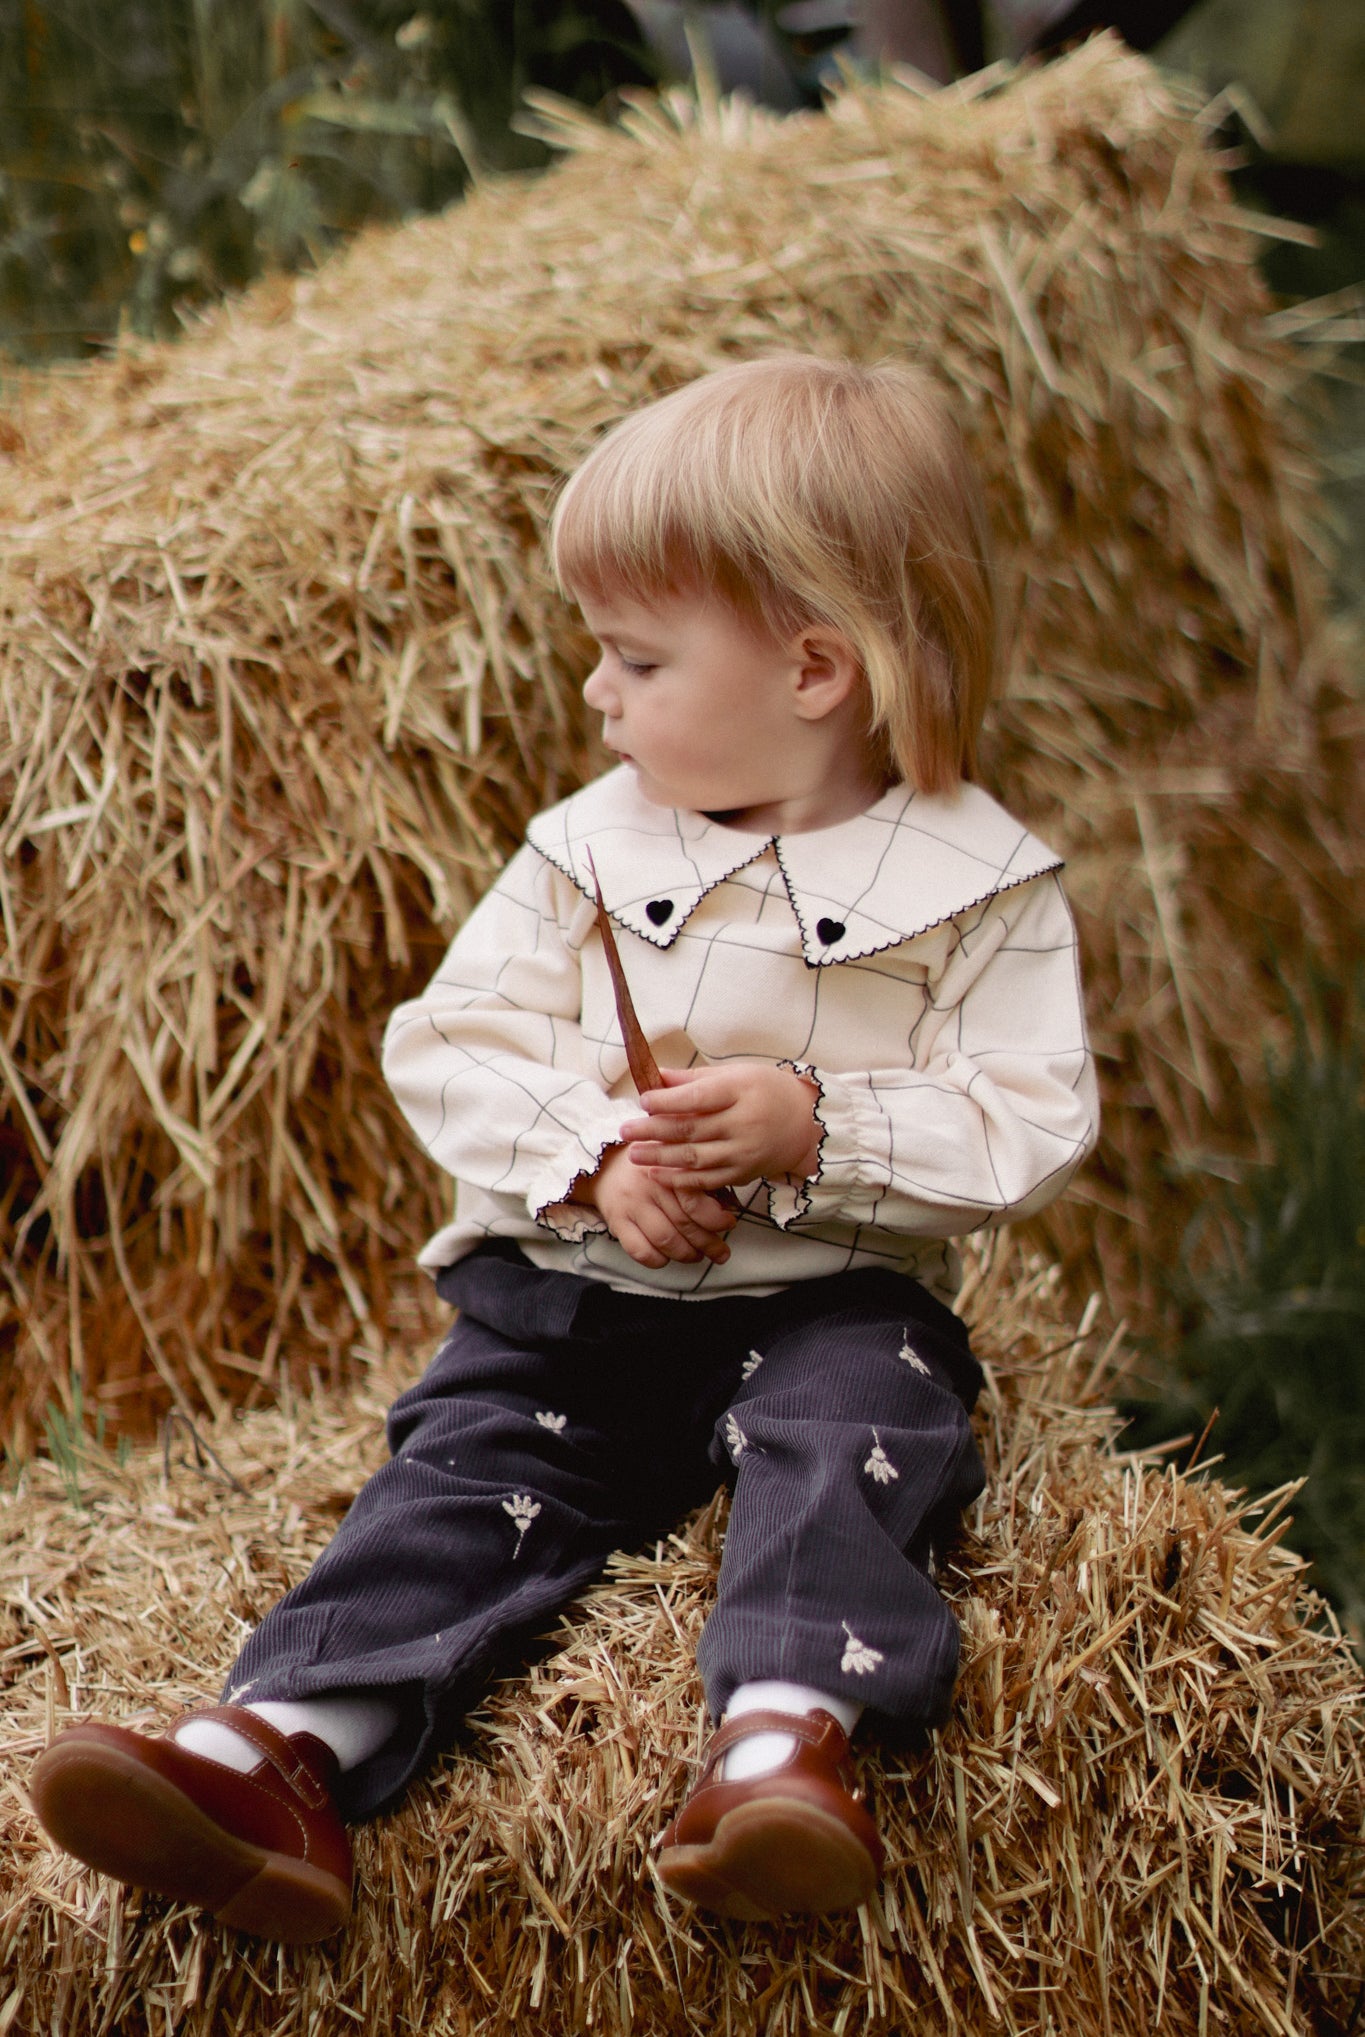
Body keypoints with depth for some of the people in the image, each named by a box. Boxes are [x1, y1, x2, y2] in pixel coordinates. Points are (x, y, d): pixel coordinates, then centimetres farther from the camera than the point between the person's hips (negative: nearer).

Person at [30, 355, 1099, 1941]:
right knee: (467, 1462, -17)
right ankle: (280, 1748, -34)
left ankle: (786, 1727, -50)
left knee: (850, 1422, -31)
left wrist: (818, 1125, -20)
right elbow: (451, 1044, 4)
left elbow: (1032, 1126, -6)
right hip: (576, 1284, 3)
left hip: (833, 1296, -2)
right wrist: (593, 1152, -14)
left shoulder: (977, 885, -2)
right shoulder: (591, 847, 7)